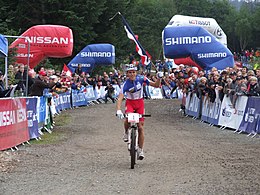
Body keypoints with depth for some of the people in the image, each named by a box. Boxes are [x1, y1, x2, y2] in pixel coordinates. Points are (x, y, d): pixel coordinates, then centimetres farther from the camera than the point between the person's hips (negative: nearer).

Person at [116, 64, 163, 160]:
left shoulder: (141, 79, -16)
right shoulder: (125, 84, -23)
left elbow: (156, 85, -9)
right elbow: (120, 98, -32)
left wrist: (159, 78, -29)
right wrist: (118, 110, -48)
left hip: (140, 103, 2)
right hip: (130, 102, -2)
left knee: (140, 127, -2)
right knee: (128, 119, -33)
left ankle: (140, 150, 9)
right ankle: (126, 132, 0)